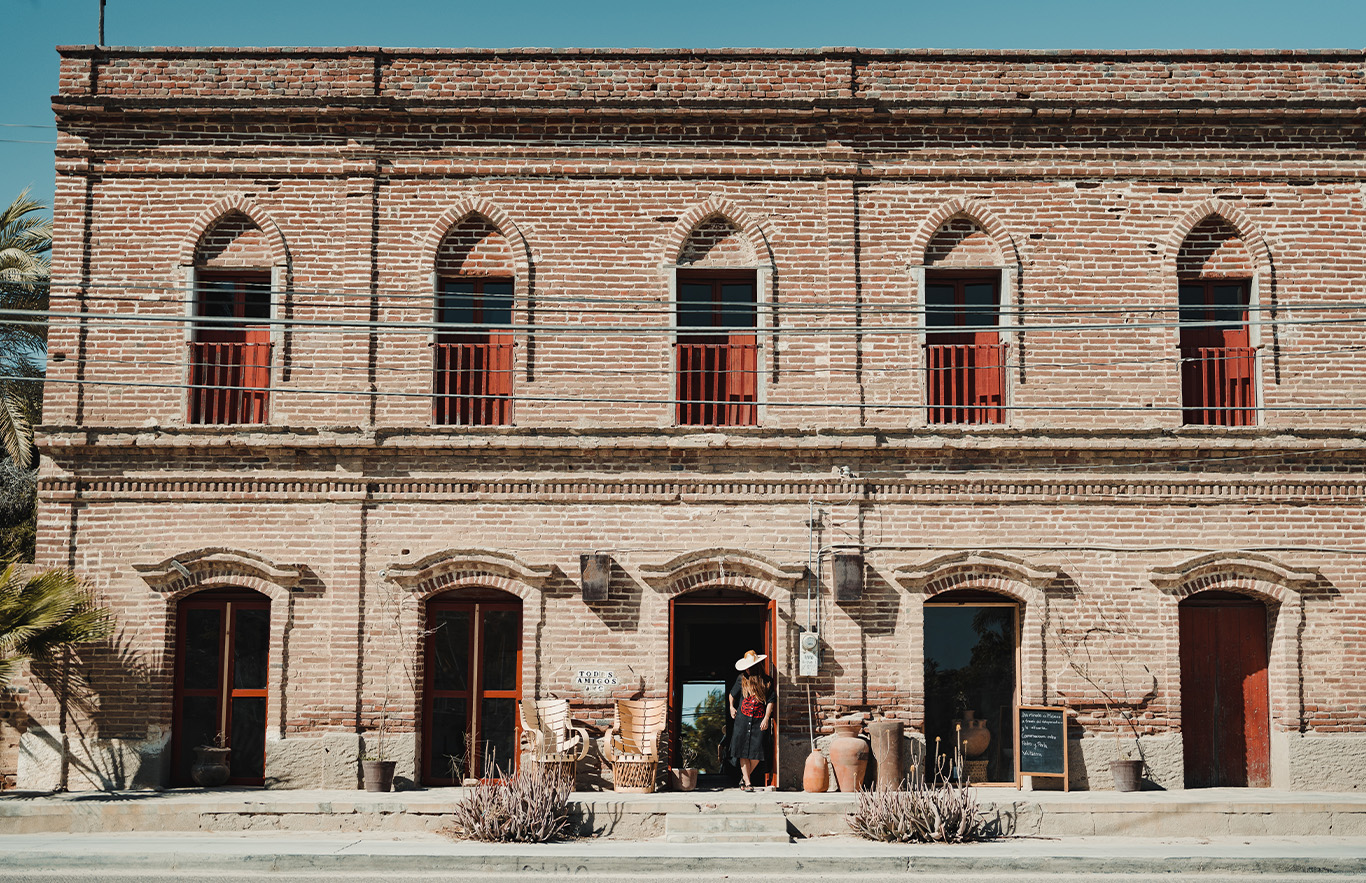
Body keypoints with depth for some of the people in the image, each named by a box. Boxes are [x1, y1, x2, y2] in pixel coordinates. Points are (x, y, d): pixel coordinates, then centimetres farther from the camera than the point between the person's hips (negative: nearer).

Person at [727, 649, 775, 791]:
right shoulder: (742, 679, 6)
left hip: (760, 721, -1)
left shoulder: (767, 681, 2)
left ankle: (745, 777, 17)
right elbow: (732, 694, 23)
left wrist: (766, 718, -5)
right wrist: (731, 707, 13)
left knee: (757, 753, -5)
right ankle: (747, 782, 0)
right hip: (743, 720, 1)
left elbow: (770, 701, 2)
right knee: (743, 751, -5)